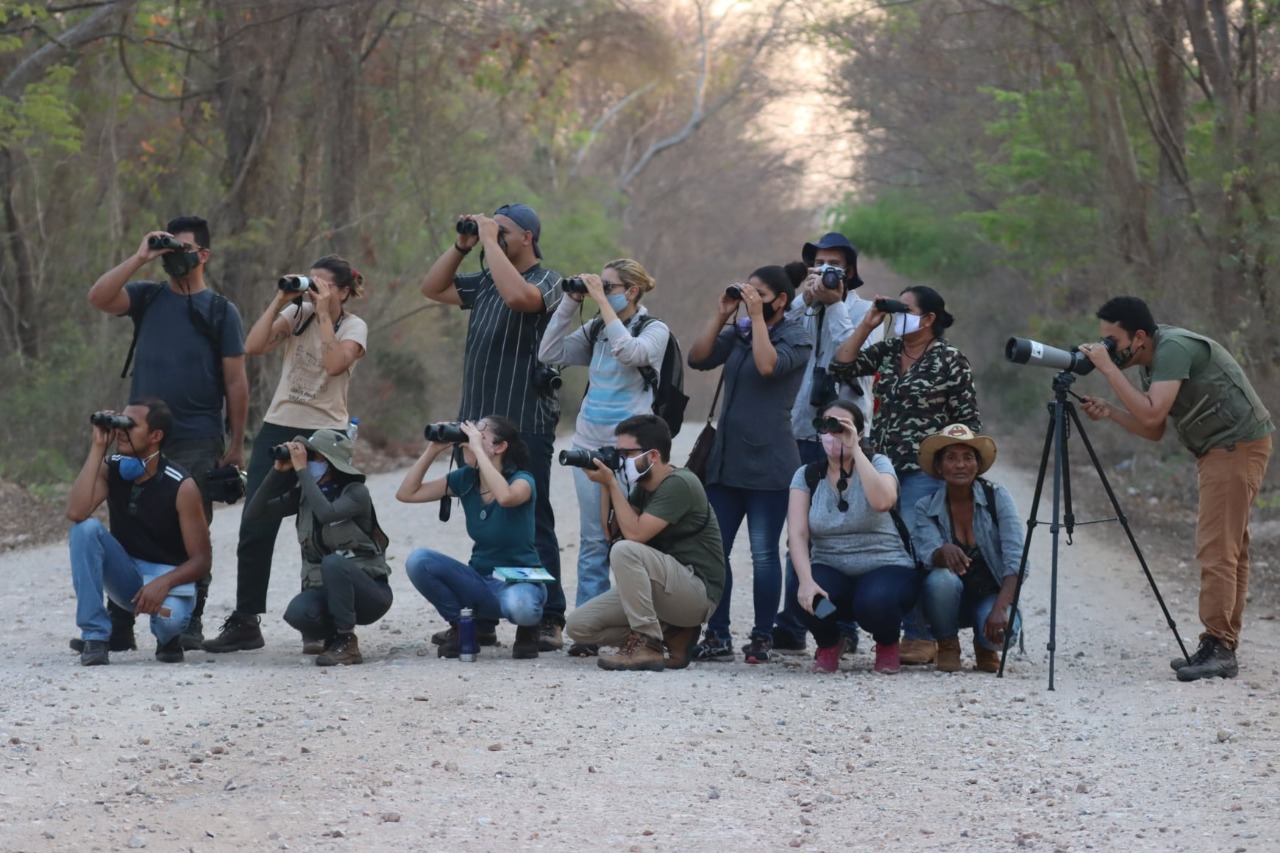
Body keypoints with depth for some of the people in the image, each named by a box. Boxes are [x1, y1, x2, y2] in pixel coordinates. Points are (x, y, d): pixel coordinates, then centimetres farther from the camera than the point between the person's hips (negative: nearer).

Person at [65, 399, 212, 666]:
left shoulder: (181, 486, -16)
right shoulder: (110, 469, -7)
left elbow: (202, 559, -13)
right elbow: (76, 512, -27)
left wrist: (163, 583, -32)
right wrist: (98, 446, -23)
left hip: (168, 577, -4)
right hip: (126, 575, 4)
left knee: (169, 618, -38)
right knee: (86, 528, -25)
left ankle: (168, 637, 3)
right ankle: (95, 636, -20)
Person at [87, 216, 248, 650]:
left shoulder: (220, 311, 3)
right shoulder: (147, 298, 11)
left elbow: (236, 381, 2)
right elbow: (98, 297, -7)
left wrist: (236, 443, -3)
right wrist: (139, 257, -8)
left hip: (197, 442, -2)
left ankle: (190, 625, 8)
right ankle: (119, 627, 4)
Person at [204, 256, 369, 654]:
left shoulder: (354, 327, 0)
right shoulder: (297, 315, 10)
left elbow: (334, 363, -21)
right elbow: (253, 346, -4)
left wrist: (323, 313, -16)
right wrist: (279, 301, -6)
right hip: (278, 429, 4)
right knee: (255, 527, -2)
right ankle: (244, 621, 1)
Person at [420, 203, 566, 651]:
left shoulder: (546, 281, -6)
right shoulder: (484, 283, 16)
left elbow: (518, 295, -28)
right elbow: (432, 288, 21)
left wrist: (490, 239, -18)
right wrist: (461, 246, 8)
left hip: (524, 425, -7)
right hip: (479, 421, 8)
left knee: (532, 522, -5)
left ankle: (548, 620, -2)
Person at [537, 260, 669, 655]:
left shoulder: (655, 330, -1)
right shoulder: (595, 330, 13)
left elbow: (630, 352, -22)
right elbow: (549, 353, 7)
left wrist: (602, 302, -16)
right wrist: (570, 303, 2)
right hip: (590, 443, 5)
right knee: (593, 540, 4)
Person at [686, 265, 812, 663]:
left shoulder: (795, 338, -2)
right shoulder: (738, 333, 14)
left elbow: (768, 365, -20)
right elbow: (698, 358, 4)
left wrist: (757, 316, -15)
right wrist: (721, 314, 1)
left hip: (767, 462, -6)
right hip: (726, 458, 6)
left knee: (764, 553, -2)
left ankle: (762, 638, 4)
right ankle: (717, 637, 8)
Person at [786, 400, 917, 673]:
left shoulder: (877, 464, -2)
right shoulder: (807, 475, 3)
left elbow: (883, 502, -26)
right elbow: (797, 533, -10)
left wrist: (855, 450, -24)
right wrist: (806, 580, -27)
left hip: (884, 567, -2)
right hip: (830, 570, 2)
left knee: (874, 602, -36)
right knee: (803, 600, -32)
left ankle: (887, 644, 2)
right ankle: (828, 644, 4)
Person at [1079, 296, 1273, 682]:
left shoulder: (1174, 348, -19)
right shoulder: (1152, 360, 11)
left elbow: (1152, 413, -28)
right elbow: (1154, 429, 14)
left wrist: (1108, 368, -24)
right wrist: (1110, 412, -1)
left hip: (1238, 444, -11)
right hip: (1219, 448, 11)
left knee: (1216, 549, -14)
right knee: (1230, 549, 10)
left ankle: (1217, 648, -16)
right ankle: (1222, 649, 13)